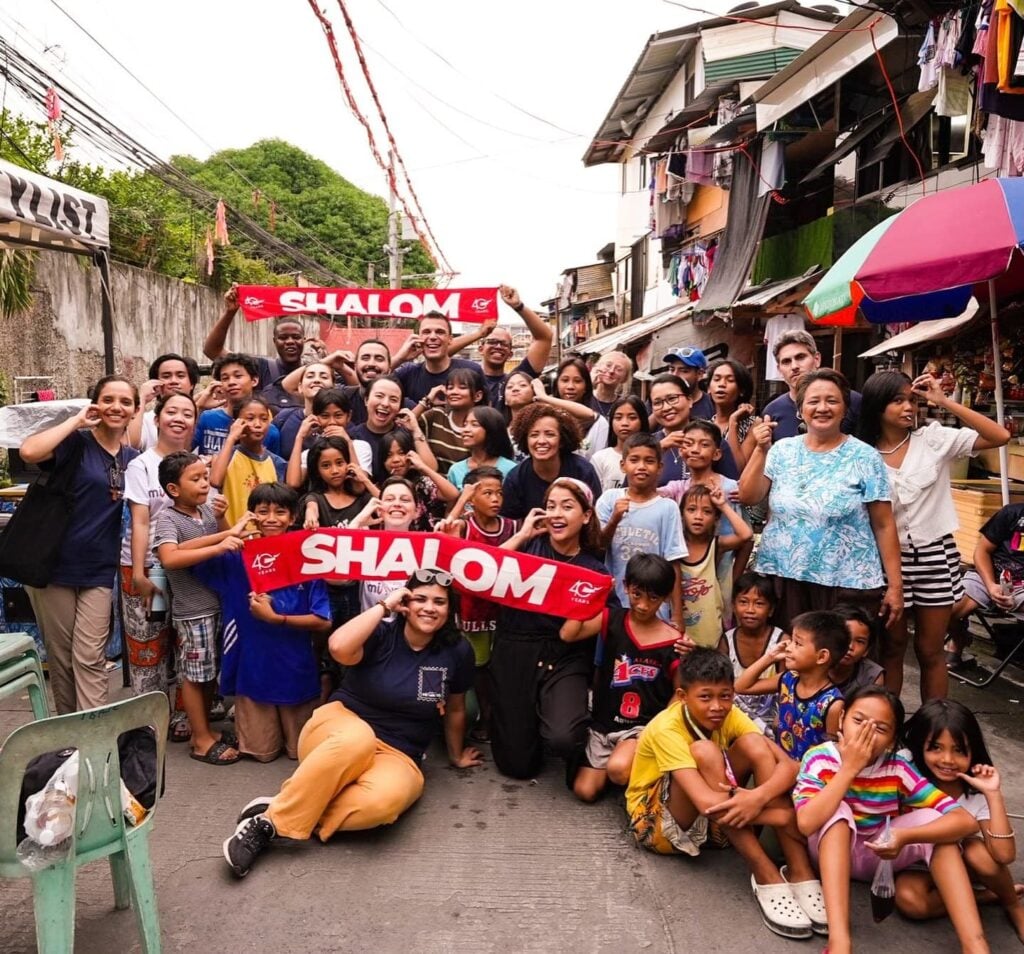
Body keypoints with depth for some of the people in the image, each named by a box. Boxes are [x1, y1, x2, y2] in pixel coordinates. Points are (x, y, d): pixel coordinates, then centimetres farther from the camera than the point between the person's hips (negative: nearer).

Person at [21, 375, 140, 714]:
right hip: (53, 565, -2)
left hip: (99, 571, 3)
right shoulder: (76, 443, -8)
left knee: (89, 659, 1)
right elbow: (28, 452, -28)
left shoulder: (134, 459, 6)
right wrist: (77, 421, -18)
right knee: (60, 656, 10)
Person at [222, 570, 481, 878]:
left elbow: (455, 708, 14)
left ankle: (273, 823, -19)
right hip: (341, 724, -2)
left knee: (383, 800, -35)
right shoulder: (381, 634, -10)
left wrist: (456, 756, 26)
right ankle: (272, 818, -28)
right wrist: (384, 605, -22)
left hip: (396, 756, 2)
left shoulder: (457, 652, -2)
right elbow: (339, 647, -32)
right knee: (358, 738, -41)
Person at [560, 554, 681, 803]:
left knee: (618, 769, -31)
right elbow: (568, 634, -15)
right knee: (584, 791, -3)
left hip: (645, 726, -3)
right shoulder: (611, 620, -2)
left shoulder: (673, 642, -8)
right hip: (604, 723, 3)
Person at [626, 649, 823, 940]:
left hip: (712, 821, 6)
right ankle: (766, 877, -30)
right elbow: (706, 803, -40)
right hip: (656, 822, -5)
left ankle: (800, 872, -24)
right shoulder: (666, 729, -29)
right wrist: (789, 816, -35)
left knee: (754, 744, -20)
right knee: (704, 752, -34)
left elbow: (788, 765, -22)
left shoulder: (729, 715, -12)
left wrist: (759, 796, -44)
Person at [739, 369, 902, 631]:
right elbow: (747, 497, 0)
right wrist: (761, 450, -10)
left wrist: (895, 585, -3)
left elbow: (884, 525, -1)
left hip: (847, 585, -2)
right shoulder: (782, 450, 5)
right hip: (782, 578, 2)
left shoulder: (865, 457, -2)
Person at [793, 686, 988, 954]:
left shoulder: (898, 769, -17)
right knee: (838, 809, -33)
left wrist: (905, 836, -39)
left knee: (932, 818, -21)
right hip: (833, 855, -2)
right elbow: (807, 824, -37)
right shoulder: (820, 758, -22)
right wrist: (849, 768, -34)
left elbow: (965, 821, -23)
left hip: (879, 855, 2)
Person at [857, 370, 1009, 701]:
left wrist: (945, 402, -14)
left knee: (930, 650, 9)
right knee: (892, 647, 12)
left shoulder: (934, 438, -4)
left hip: (936, 555, 0)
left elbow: (1000, 436, -13)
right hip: (891, 558, 1)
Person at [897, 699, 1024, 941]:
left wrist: (993, 794, -32)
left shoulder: (978, 790, -18)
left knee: (980, 854, -34)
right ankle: (986, 896, -9)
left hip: (963, 859, 1)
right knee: (909, 900, -31)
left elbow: (1004, 855, -29)